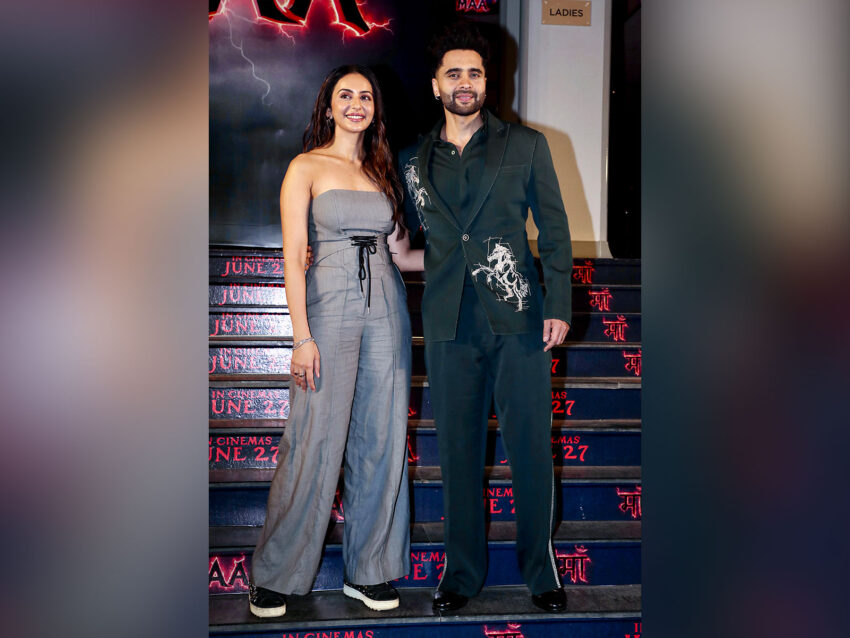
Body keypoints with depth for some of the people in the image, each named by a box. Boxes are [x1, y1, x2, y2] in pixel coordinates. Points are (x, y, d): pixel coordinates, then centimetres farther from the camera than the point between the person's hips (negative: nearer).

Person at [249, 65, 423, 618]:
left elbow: (400, 254, 15)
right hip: (331, 308, -5)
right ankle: (276, 575, 12)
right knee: (316, 443, -4)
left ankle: (369, 570, 20)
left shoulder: (382, 171, 16)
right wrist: (302, 337, -14)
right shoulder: (307, 168, 2)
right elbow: (294, 257, -6)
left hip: (386, 310, 5)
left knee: (381, 441, 6)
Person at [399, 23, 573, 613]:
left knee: (531, 447, 3)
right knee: (458, 450, 7)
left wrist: (558, 305, -2)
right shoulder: (414, 160, 13)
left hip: (518, 319, -1)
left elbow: (555, 229, 6)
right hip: (449, 324, 2)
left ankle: (541, 568, 20)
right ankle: (463, 570, 21)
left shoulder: (526, 146, 7)